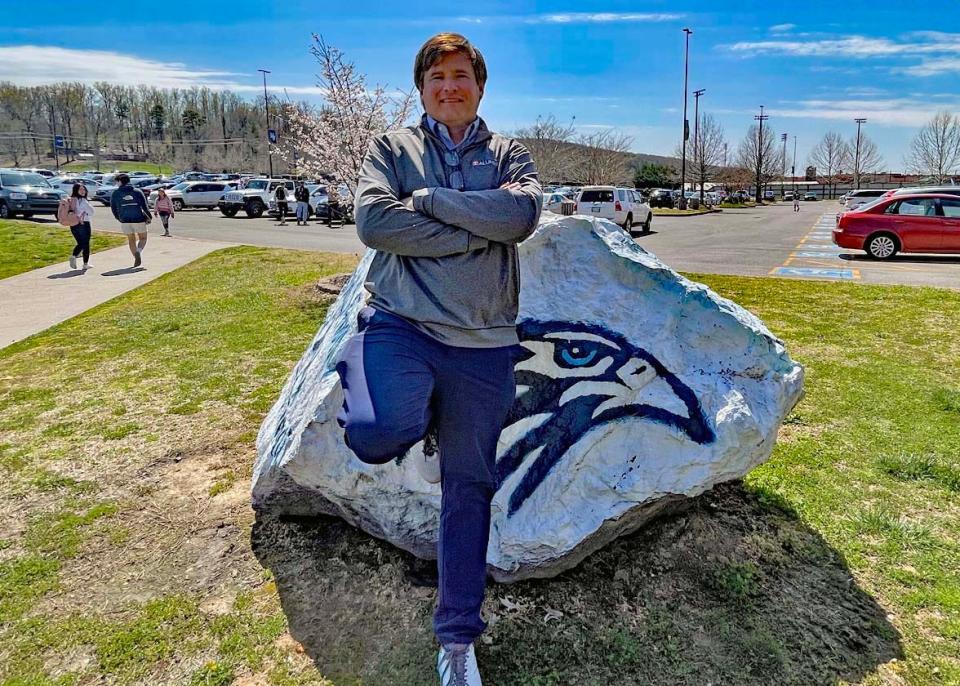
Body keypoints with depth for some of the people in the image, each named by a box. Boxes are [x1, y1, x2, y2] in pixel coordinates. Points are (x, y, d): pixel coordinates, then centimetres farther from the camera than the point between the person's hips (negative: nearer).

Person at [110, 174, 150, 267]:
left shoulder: (115, 193, 3)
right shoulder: (138, 191, -1)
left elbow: (113, 208, 8)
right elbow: (145, 206, -5)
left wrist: (119, 218, 24)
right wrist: (149, 217, 9)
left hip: (125, 221, 1)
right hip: (139, 219, -1)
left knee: (131, 240, 16)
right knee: (143, 238, 13)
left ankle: (136, 258, 10)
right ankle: (138, 251, -17)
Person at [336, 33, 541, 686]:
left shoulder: (508, 154, 13)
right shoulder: (392, 147, 9)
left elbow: (522, 214, -9)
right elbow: (374, 221, -10)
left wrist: (427, 198, -9)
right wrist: (476, 234, -10)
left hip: (482, 342, 2)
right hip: (400, 324, -1)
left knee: (468, 487, 7)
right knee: (378, 435, -31)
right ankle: (420, 425, 10)